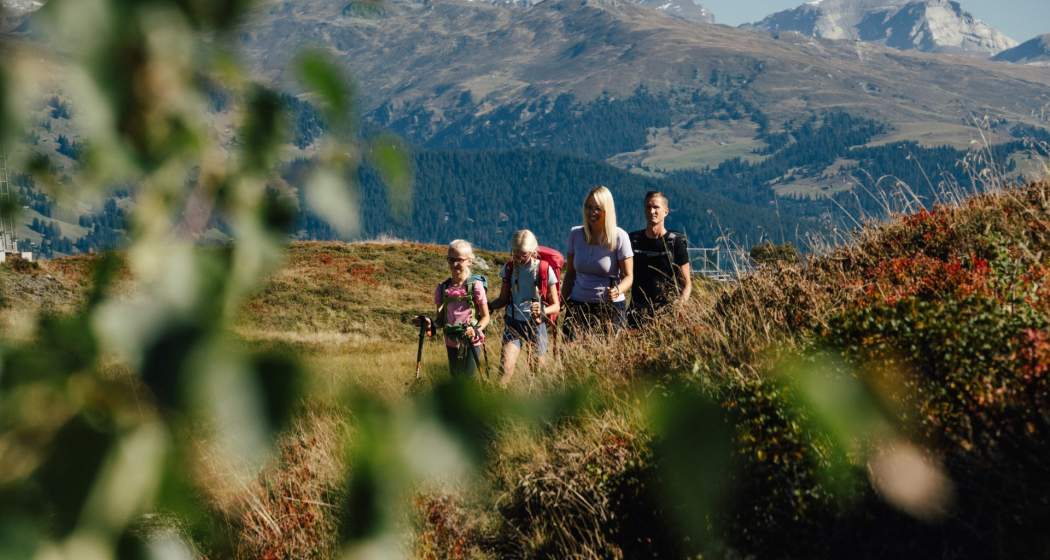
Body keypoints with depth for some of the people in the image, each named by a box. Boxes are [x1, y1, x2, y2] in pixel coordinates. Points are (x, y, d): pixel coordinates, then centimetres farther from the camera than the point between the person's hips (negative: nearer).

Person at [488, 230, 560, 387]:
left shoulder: (545, 270, -7)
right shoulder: (509, 269, 1)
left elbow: (556, 306, -3)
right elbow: (503, 299, 11)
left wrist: (542, 311, -26)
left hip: (536, 325, -1)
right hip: (513, 323, 1)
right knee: (505, 368, -17)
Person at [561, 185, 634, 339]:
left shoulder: (619, 237, -6)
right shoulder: (575, 234, 4)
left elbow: (628, 276, -5)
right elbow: (570, 274, 12)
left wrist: (617, 290, -26)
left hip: (611, 307, -2)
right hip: (578, 306, 3)